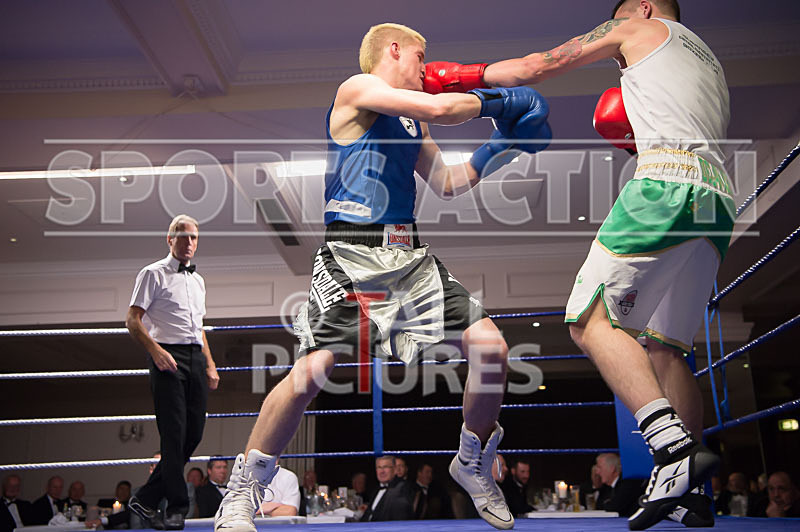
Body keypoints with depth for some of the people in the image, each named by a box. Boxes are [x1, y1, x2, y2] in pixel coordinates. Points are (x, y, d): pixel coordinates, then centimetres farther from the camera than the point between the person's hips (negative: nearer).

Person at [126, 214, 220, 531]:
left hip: (196, 358, 7)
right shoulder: (153, 274, 0)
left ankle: (147, 498, 15)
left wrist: (210, 365, 18)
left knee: (194, 433, 3)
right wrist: (156, 350, -20)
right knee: (174, 433, -7)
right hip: (168, 357, -7)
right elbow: (132, 321, -7)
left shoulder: (198, 280, 22)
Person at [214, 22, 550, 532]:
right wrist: (494, 100, 5)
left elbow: (447, 183, 27)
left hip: (410, 254, 8)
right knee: (314, 369, -19)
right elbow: (440, 108, -12)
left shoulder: (412, 124, 24)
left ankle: (474, 466, 19)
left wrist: (503, 141, 21)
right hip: (351, 253, -7)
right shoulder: (357, 89, -1)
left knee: (491, 347, -4)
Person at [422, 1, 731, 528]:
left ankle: (674, 446, -27)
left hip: (668, 185, -8)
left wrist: (463, 74, 27)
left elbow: (540, 66, 17)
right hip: (720, 199, 8)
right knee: (663, 347, 7)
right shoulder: (710, 60, 36)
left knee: (591, 321, -12)